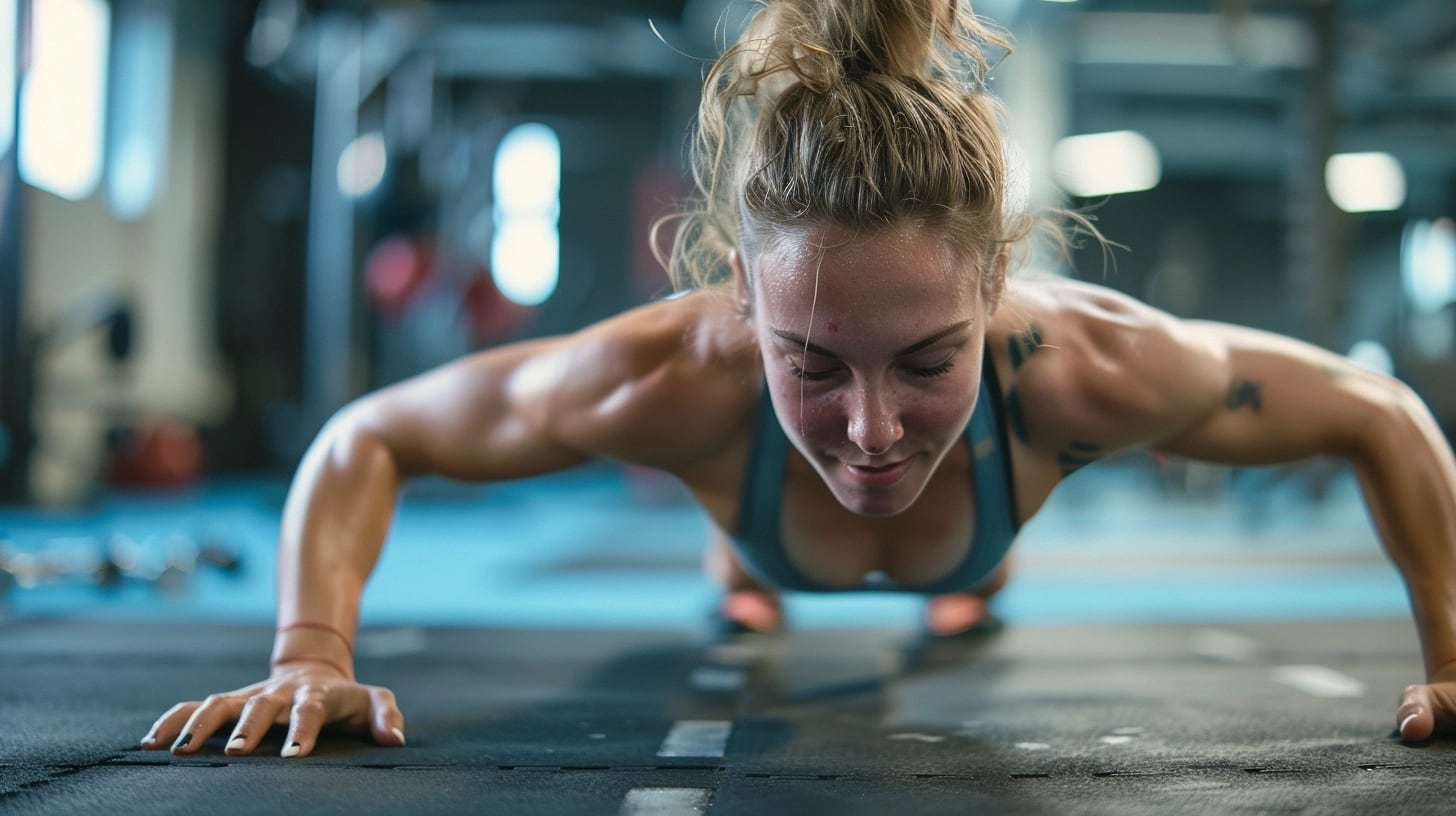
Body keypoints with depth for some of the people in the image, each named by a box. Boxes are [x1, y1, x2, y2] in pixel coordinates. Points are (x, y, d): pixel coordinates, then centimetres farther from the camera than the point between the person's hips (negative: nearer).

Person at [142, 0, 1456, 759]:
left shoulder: (1085, 369, -49)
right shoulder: (671, 380, -50)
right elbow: (361, 440, -34)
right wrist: (312, 657, -46)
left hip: (975, 508, 1)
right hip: (763, 487, -1)